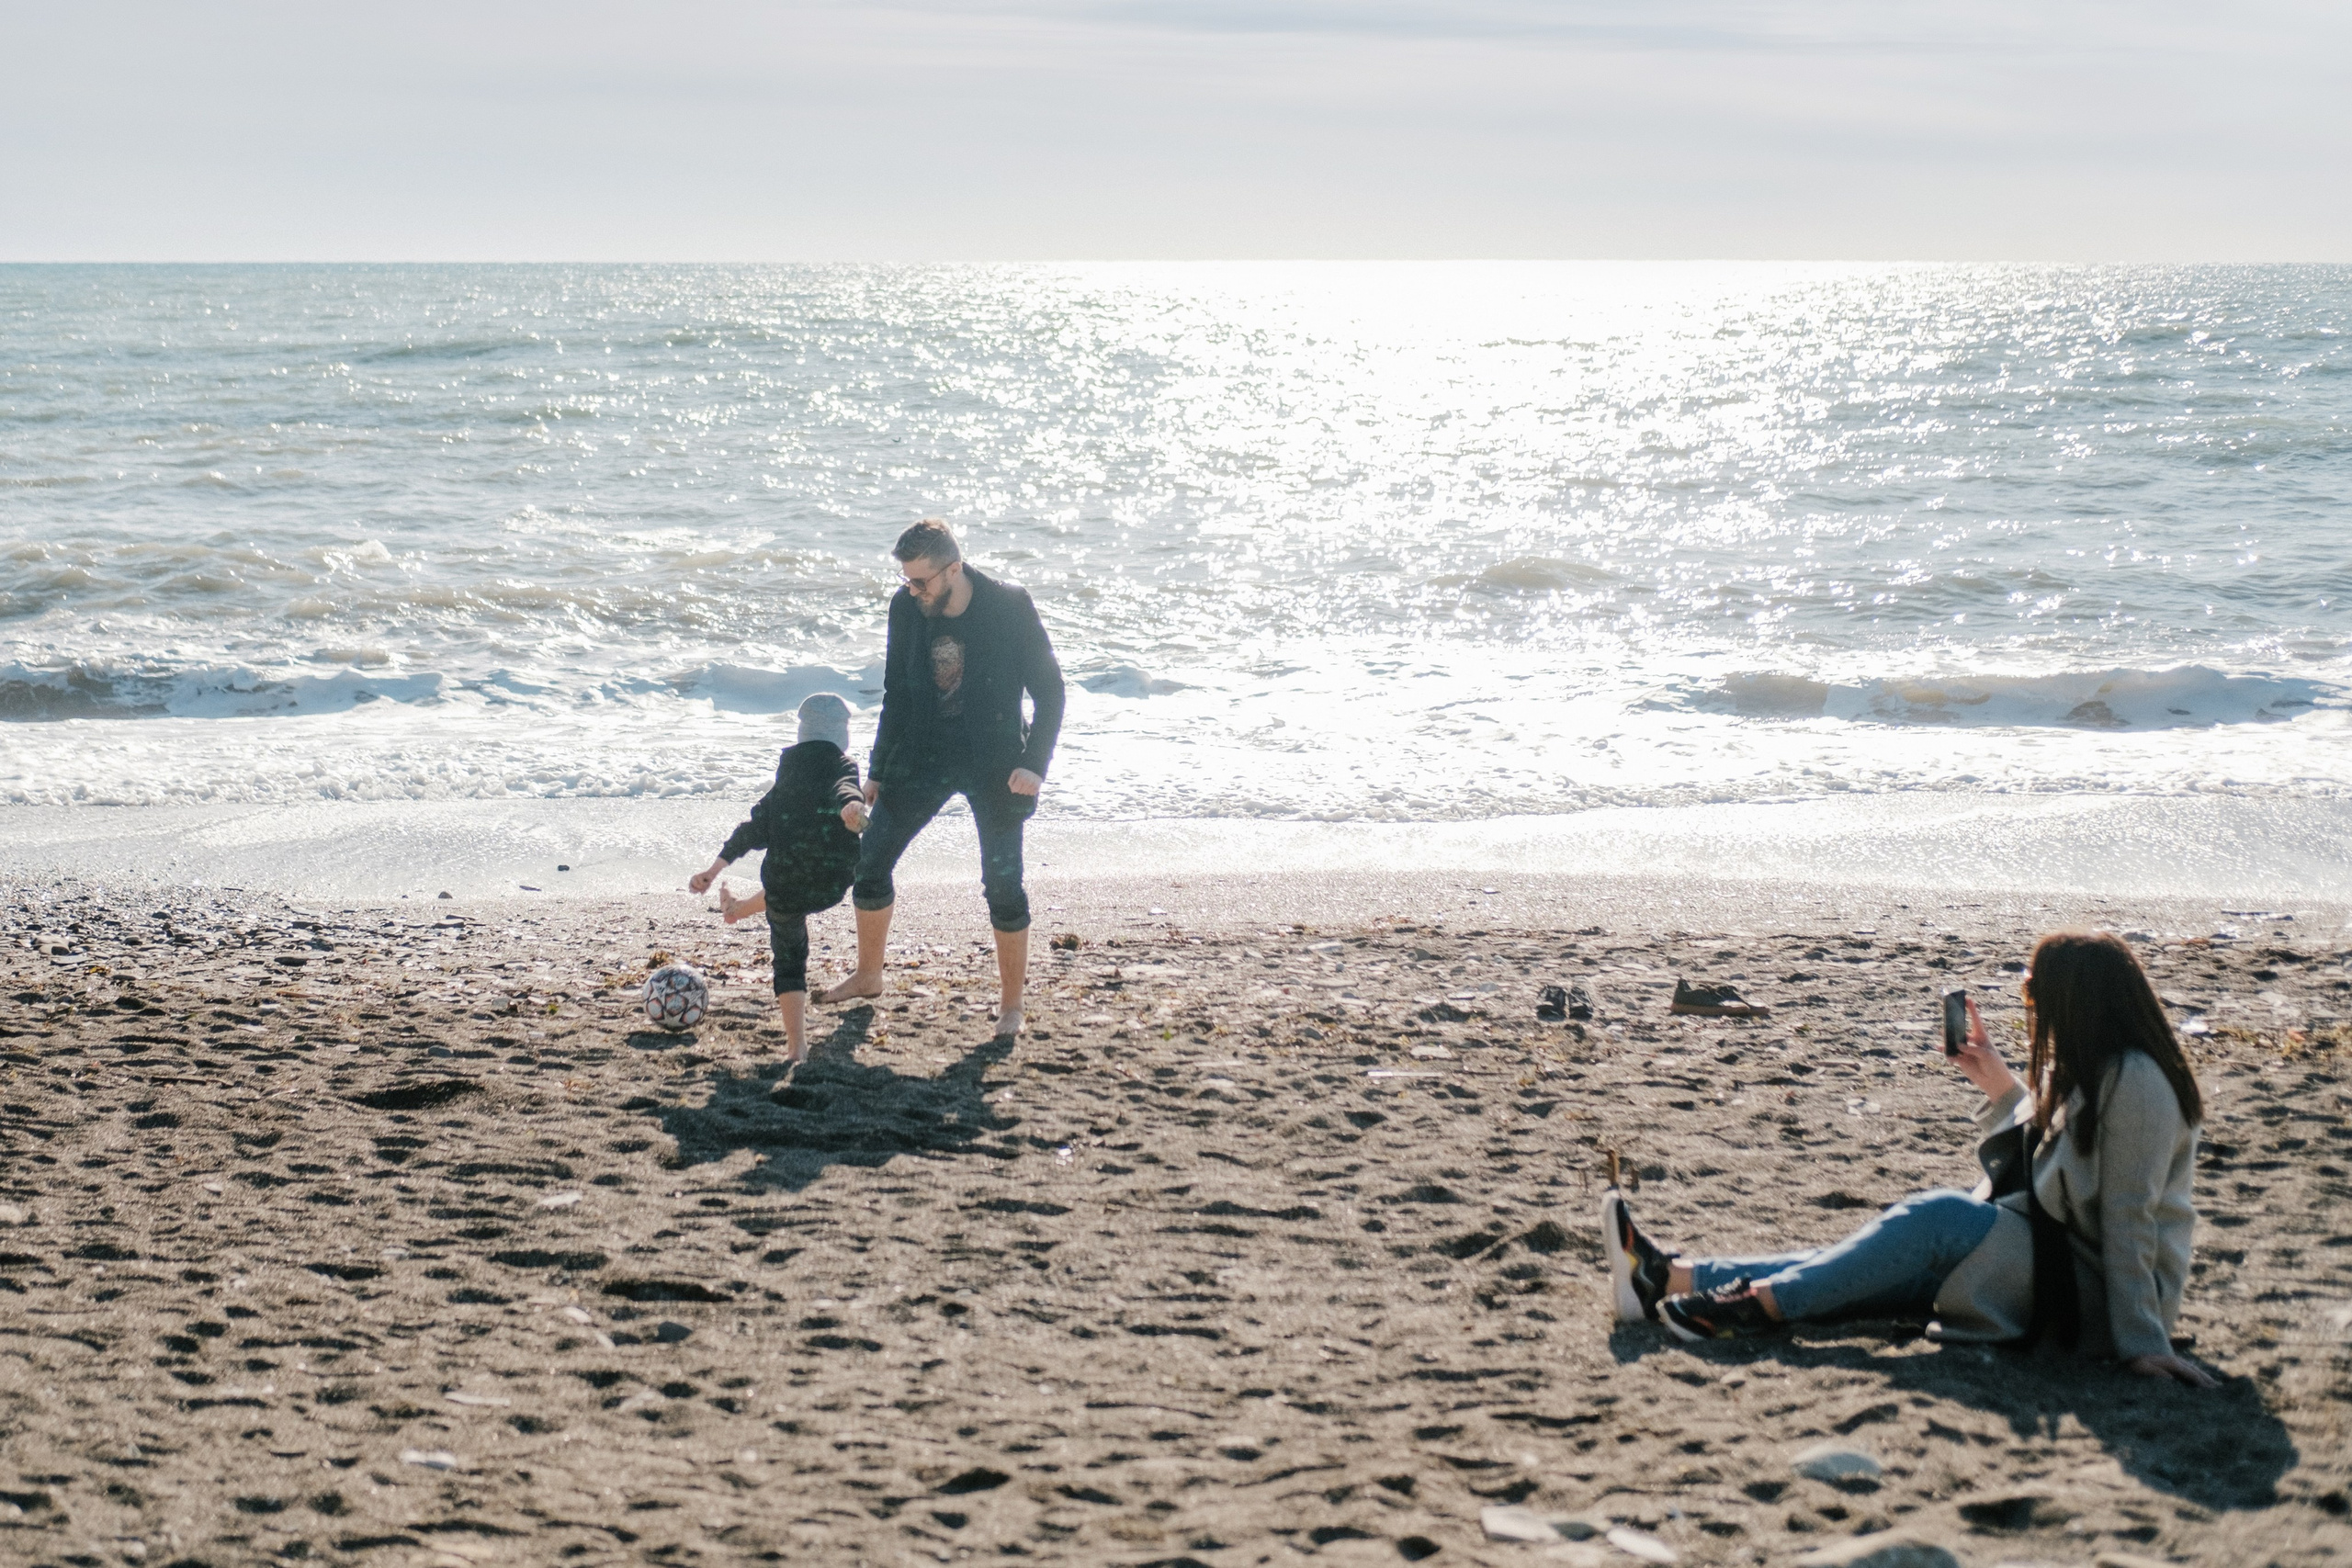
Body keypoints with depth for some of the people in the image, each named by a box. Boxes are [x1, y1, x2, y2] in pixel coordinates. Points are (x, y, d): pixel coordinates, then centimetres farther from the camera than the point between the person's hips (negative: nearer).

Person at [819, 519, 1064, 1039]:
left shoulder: (1010, 607, -16)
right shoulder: (906, 608, -5)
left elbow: (1048, 689, -9)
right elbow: (896, 695, 7)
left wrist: (1034, 764, -19)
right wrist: (879, 770, 7)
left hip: (994, 762, -4)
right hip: (923, 756, 4)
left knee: (1003, 884, -6)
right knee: (868, 861, 2)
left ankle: (1011, 1003, 10)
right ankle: (868, 976, 23)